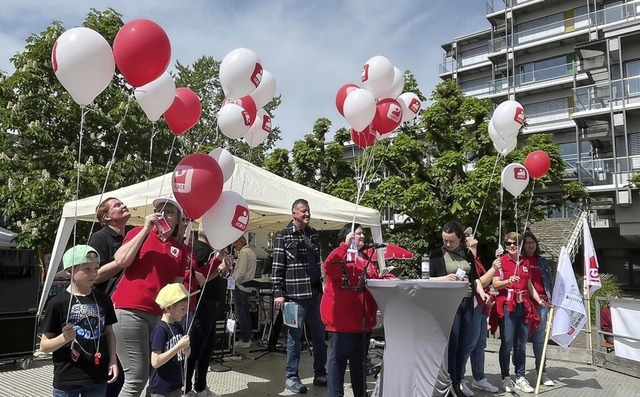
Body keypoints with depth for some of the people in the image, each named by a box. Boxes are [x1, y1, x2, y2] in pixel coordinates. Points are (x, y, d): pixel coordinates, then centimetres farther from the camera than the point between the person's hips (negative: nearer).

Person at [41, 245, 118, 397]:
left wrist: (112, 361, 2)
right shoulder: (58, 303, -9)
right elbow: (44, 346, -5)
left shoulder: (103, 299, 2)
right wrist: (64, 338, -24)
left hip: (98, 377, 3)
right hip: (66, 379, -3)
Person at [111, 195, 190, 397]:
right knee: (137, 377, -5)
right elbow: (121, 261, -10)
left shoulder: (180, 249, 13)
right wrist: (146, 229, -8)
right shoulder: (139, 232, 5)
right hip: (129, 310, -5)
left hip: (159, 314, 5)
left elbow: (177, 284, 13)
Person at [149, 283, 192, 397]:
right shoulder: (160, 329, -18)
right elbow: (155, 362, -23)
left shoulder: (178, 327, 5)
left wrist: (187, 351, -6)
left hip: (176, 386, 8)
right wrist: (179, 346, -24)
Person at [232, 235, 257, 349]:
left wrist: (233, 282, -10)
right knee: (245, 313, 14)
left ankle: (244, 340, -2)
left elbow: (241, 272, -20)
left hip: (240, 286, -10)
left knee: (241, 314, -5)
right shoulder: (251, 252, 17)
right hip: (247, 286, 10)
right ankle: (248, 338, 19)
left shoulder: (243, 252, -13)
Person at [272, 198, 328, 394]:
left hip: (315, 292, 6)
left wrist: (321, 287, 15)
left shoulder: (314, 234, 12)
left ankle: (320, 374, 25)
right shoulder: (284, 236, -5)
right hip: (295, 294, -6)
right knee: (295, 336, 3)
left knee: (320, 335, 12)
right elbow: (277, 266, -8)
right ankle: (291, 377, 16)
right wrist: (278, 293, -12)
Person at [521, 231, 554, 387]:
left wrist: (552, 299, 10)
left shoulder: (543, 261, 16)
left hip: (541, 303, 3)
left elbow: (550, 281, 17)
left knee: (540, 338, 6)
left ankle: (542, 372, 14)